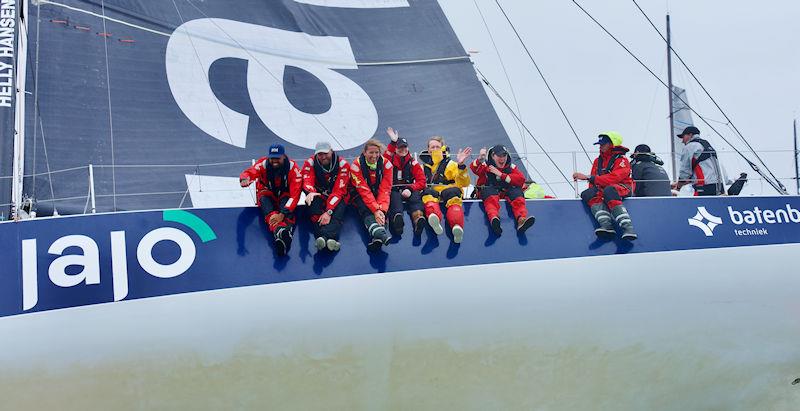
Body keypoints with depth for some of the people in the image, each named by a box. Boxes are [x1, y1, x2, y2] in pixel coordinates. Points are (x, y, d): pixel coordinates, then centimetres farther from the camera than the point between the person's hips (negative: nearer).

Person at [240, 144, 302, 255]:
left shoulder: (293, 169, -21)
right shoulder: (263, 164, -16)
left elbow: (295, 194, -28)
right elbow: (248, 173, -31)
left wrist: (283, 214, -40)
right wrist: (244, 180, -58)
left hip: (285, 195, 0)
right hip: (267, 193, 1)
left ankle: (286, 232, -62)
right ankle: (278, 231, -60)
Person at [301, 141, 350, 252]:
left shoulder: (342, 164, -13)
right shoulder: (310, 163, -5)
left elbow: (339, 190, -20)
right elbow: (307, 182, -18)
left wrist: (329, 211, -32)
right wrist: (310, 192, -46)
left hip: (336, 198, -1)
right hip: (318, 196, 1)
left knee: (337, 213, -34)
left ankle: (325, 237, -59)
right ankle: (329, 238, -51)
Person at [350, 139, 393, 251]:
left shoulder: (386, 164, -10)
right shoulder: (356, 165, -16)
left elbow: (385, 189, -15)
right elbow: (364, 190, -22)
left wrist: (381, 209, -30)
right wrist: (375, 210, -33)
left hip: (379, 194, 3)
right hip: (361, 196, -3)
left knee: (380, 214, -28)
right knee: (366, 211, -32)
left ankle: (377, 238, -52)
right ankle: (380, 233, -62)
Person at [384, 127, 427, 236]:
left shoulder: (413, 163, 16)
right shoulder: (391, 161, 15)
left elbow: (421, 181, 7)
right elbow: (384, 160, -11)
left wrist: (410, 189, -12)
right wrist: (393, 142, -16)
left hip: (409, 190, 1)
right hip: (394, 190, -1)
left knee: (415, 196, -33)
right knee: (395, 197, -36)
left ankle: (418, 218, -62)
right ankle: (397, 218, -66)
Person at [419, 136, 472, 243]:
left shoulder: (450, 164, 19)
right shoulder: (423, 165, 26)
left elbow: (464, 183, 4)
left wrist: (461, 165, -11)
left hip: (448, 191, -1)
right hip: (429, 192, 1)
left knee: (452, 192, -37)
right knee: (429, 193, -35)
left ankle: (457, 226, -65)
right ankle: (434, 217, -68)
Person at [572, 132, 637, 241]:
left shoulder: (621, 160, -2)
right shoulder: (597, 161, 19)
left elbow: (612, 179, -19)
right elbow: (593, 183, 14)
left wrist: (588, 177, -23)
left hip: (622, 188, -5)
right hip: (602, 190, 5)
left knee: (609, 191, -40)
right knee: (587, 194, -26)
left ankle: (628, 228, -47)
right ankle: (606, 226, -45)